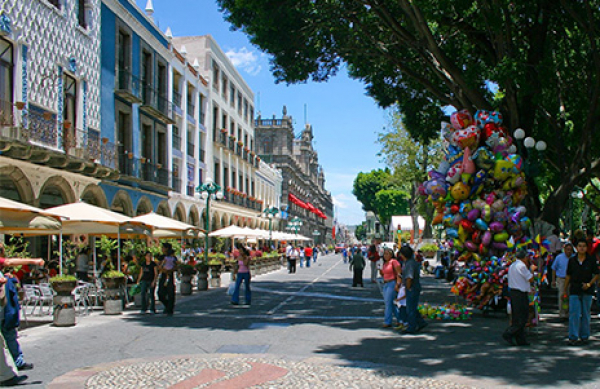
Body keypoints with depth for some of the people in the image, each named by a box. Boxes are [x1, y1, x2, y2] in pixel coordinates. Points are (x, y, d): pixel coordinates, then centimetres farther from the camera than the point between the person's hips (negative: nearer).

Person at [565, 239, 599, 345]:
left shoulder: (591, 260, 0)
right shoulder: (572, 260, 4)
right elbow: (568, 276, 10)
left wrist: (589, 284, -13)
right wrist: (565, 289, 10)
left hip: (587, 291, 0)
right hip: (574, 290, 0)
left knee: (586, 314, 8)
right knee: (574, 313, -5)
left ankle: (584, 335, 21)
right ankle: (573, 337, -2)